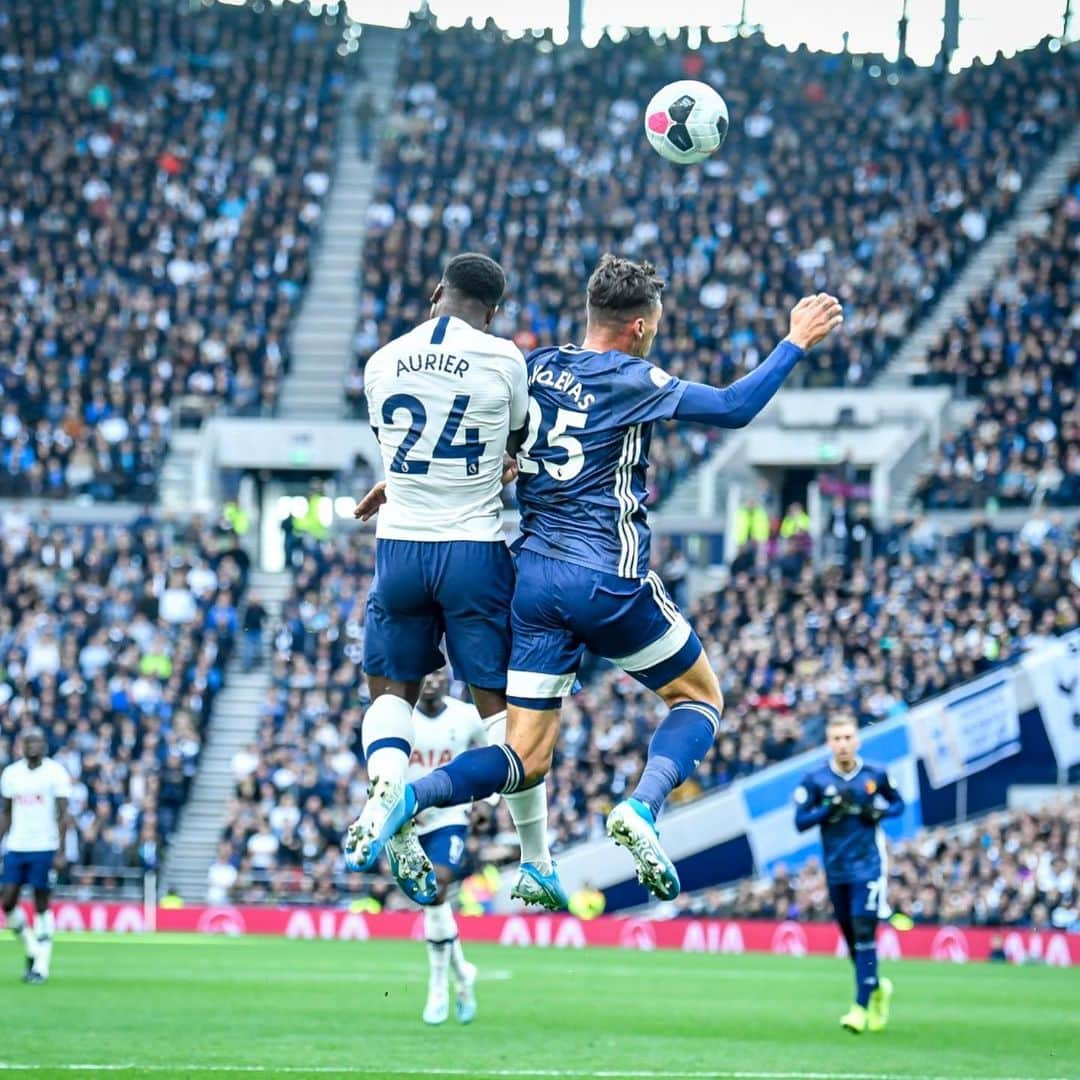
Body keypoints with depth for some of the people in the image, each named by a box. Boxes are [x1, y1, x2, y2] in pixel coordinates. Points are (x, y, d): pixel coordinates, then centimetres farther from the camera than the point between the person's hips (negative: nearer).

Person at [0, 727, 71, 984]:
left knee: (41, 906, -3)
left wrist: (61, 852, -13)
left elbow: (62, 815, -6)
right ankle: (31, 948, 18)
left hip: (44, 848, -4)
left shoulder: (56, 773, -4)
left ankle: (41, 965, 2)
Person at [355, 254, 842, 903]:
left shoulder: (533, 369, 10)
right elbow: (734, 409, -9)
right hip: (607, 581, -6)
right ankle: (642, 808, -11)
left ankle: (408, 798, -20)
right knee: (700, 698, 16)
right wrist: (797, 343, 1)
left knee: (526, 761, 6)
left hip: (533, 576, 6)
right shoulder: (630, 380, -8)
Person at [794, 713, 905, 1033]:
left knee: (864, 933, -13)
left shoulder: (875, 776, -1)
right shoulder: (815, 780, -3)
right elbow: (800, 821, -5)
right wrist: (829, 808, -19)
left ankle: (862, 1007, -11)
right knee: (851, 938, 10)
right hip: (836, 870, 2)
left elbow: (898, 803, 14)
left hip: (868, 866, -2)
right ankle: (878, 987, 35)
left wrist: (880, 812, -7)